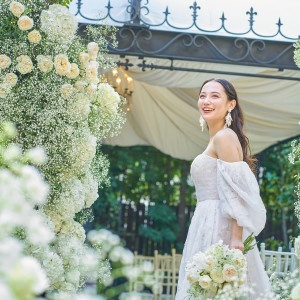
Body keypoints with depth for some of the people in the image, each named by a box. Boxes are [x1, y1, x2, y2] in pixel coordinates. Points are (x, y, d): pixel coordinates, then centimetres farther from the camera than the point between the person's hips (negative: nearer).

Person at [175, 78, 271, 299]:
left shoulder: (224, 137, -9)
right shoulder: (217, 139, 21)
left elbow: (236, 192, -18)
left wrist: (236, 239, -24)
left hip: (218, 229, -10)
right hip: (210, 227, 10)